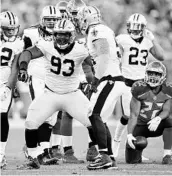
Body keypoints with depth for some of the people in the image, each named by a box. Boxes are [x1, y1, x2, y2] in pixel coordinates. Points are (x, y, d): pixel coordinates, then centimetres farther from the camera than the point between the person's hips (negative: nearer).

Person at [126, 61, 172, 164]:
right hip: (141, 126, -1)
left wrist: (158, 119, -38)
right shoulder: (139, 89, -18)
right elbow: (134, 114, -17)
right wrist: (129, 134, -27)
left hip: (157, 126, 1)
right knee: (131, 160, -8)